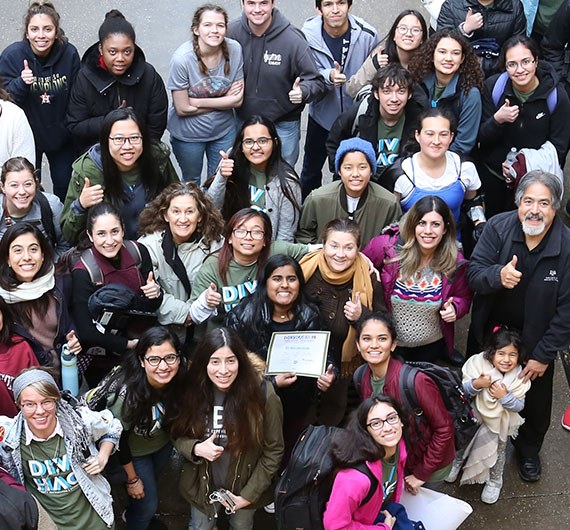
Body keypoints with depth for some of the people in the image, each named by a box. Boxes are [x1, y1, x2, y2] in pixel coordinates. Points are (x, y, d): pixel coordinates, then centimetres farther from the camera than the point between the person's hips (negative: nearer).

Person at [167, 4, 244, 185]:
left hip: (224, 130, 3)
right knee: (191, 183, 22)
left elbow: (238, 99, -12)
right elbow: (183, 108, -20)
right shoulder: (182, 58, -26)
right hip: (188, 134, -2)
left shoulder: (234, 49, -16)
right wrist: (224, 101, -15)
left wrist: (197, 102, -20)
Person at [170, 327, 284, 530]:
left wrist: (249, 494, -13)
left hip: (245, 487, -1)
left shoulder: (263, 395, -23)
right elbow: (178, 435, -2)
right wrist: (196, 449, -24)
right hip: (202, 485, 1)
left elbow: (273, 450, -13)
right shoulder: (193, 392, -16)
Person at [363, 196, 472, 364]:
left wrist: (454, 308, -22)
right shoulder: (388, 246, -24)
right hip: (390, 342, -1)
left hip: (431, 344, 1)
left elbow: (463, 297, -2)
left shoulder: (455, 263, -18)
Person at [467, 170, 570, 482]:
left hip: (535, 339, -1)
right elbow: (473, 274, -17)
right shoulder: (498, 227, -18)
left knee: (535, 400, 18)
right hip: (488, 329, 1)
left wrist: (543, 355, -15)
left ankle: (528, 449, 47)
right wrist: (497, 276, -40)